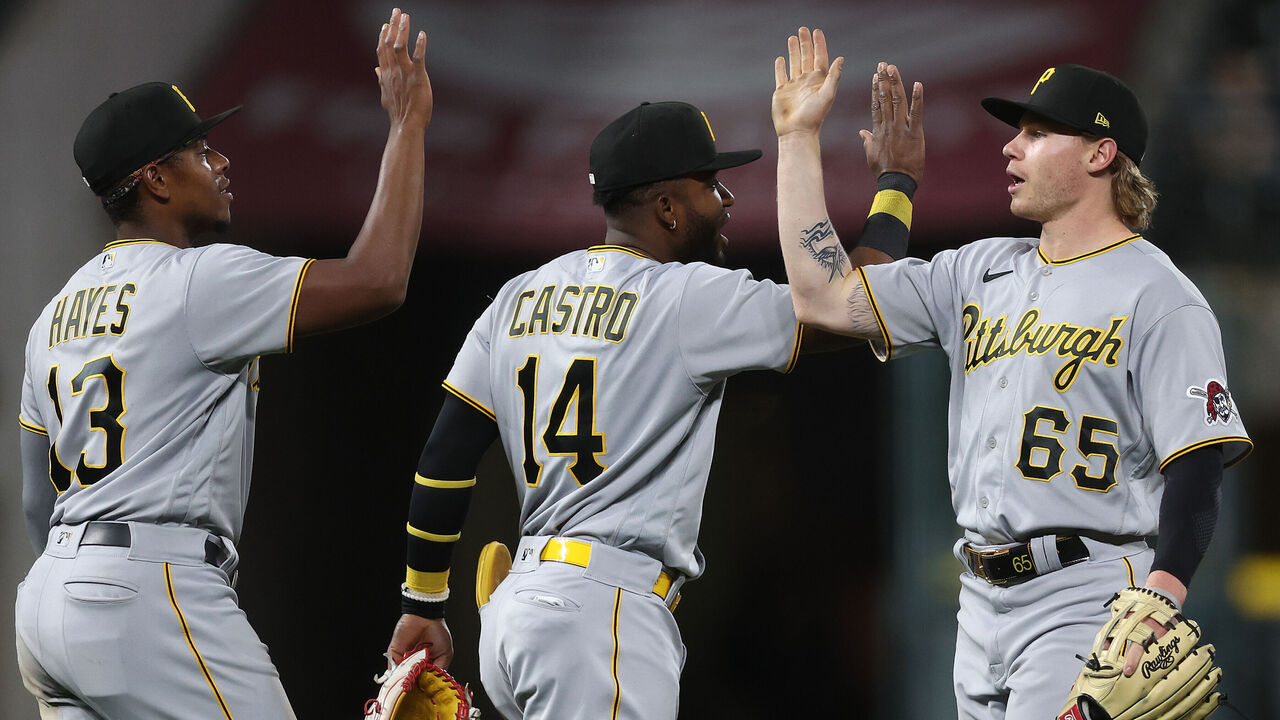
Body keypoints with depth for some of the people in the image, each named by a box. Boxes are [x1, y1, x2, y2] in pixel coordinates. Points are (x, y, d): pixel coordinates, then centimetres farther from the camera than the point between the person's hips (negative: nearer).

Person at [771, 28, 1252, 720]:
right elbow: (825, 297, 13)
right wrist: (798, 137, 14)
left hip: (1083, 604, -7)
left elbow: (1195, 470, -13)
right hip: (982, 603, 8)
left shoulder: (1159, 298, -6)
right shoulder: (983, 273, 16)